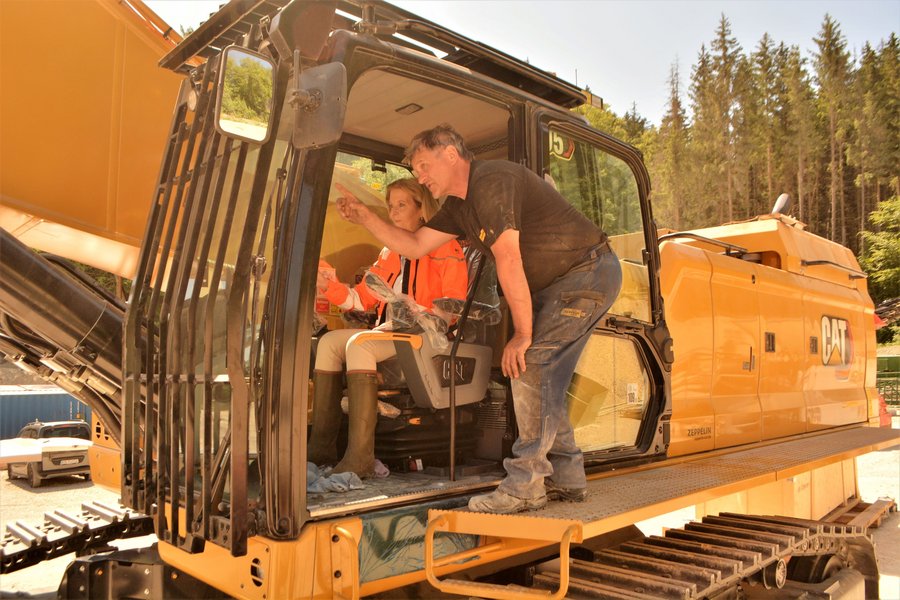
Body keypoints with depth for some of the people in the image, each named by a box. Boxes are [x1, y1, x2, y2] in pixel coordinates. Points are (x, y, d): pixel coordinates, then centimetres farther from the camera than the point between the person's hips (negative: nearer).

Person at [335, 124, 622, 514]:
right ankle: (566, 478, 15)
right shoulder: (460, 206, 12)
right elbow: (414, 246, 16)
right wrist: (365, 219, 9)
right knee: (543, 378, 7)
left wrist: (523, 334, -21)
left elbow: (508, 260, -23)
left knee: (529, 363, -17)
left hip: (590, 272, -10)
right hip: (562, 282, 10)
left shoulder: (491, 181, -19)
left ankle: (525, 485, -13)